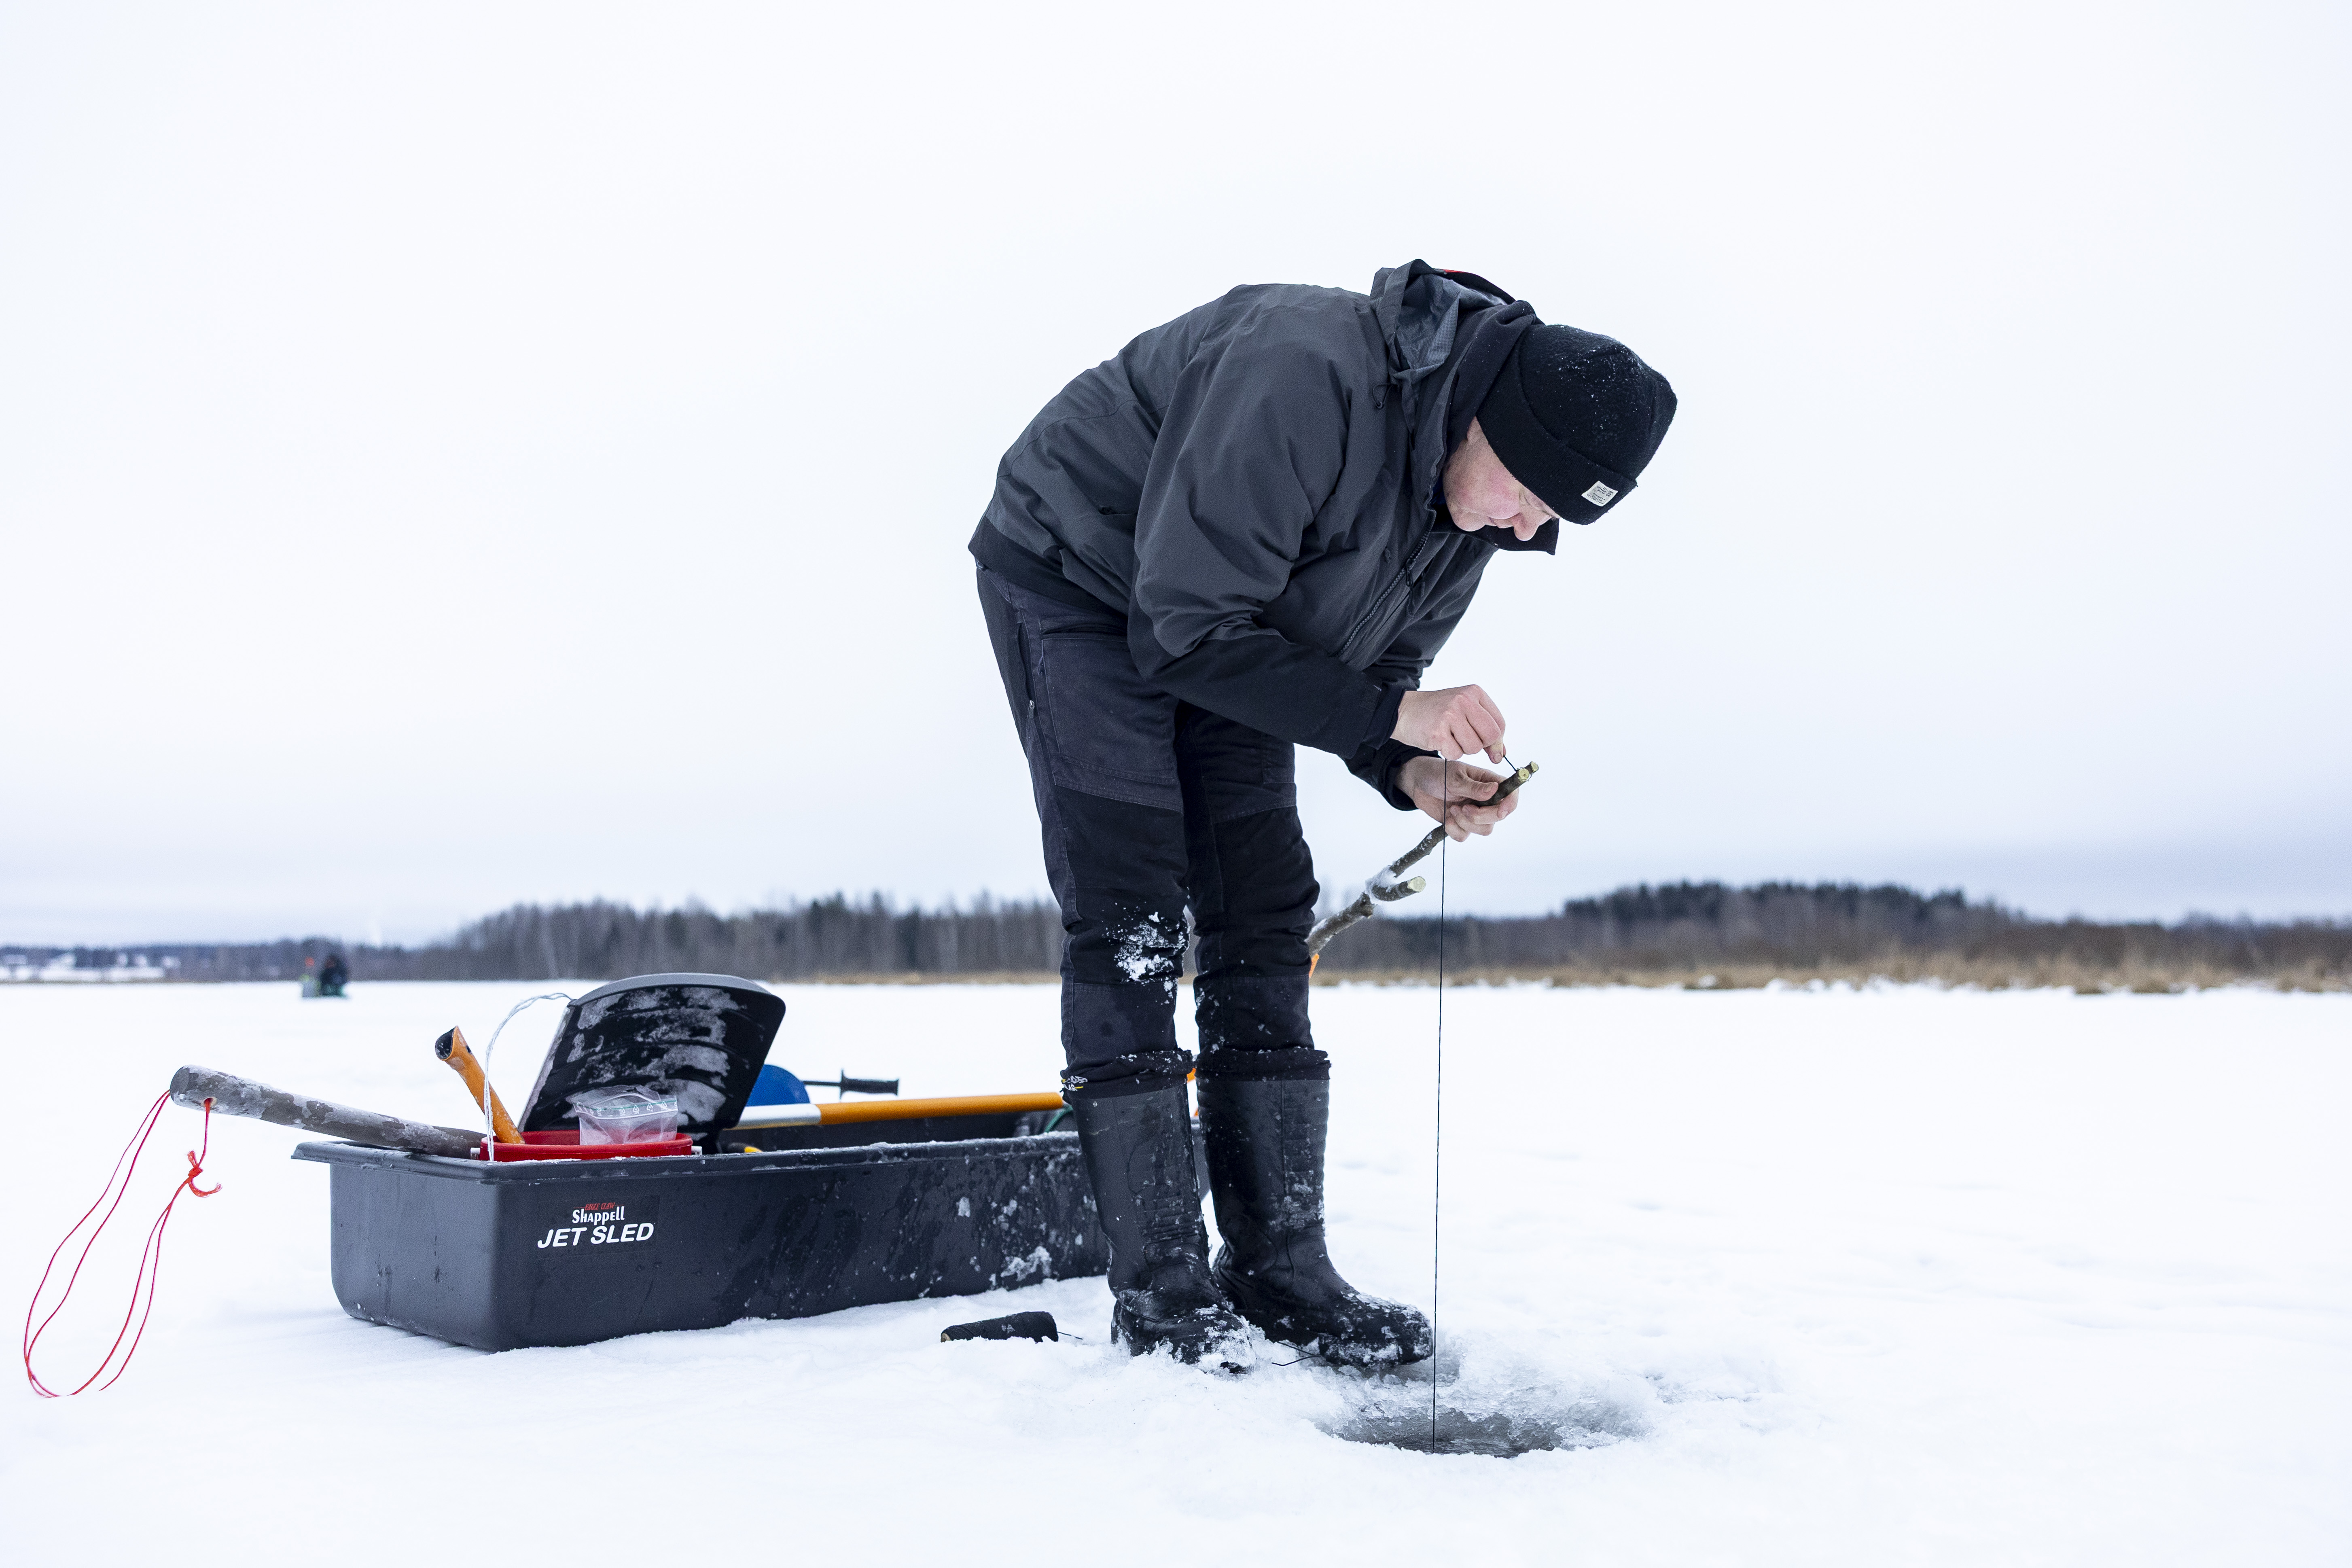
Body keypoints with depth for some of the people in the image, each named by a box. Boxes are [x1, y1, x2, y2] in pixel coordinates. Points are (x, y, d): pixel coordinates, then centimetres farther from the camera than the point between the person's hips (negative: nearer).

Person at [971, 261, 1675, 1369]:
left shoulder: (1473, 501, -8)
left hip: (1223, 620, 8)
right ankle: (1158, 1288, -8)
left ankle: (1279, 1267, 5)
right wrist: (1393, 720, -33)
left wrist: (1413, 776, -18)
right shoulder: (1307, 380, -35)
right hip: (1077, 577, -7)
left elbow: (1376, 668, 3)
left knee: (1264, 921, -1)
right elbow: (1186, 634, -33)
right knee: (1130, 919, -14)